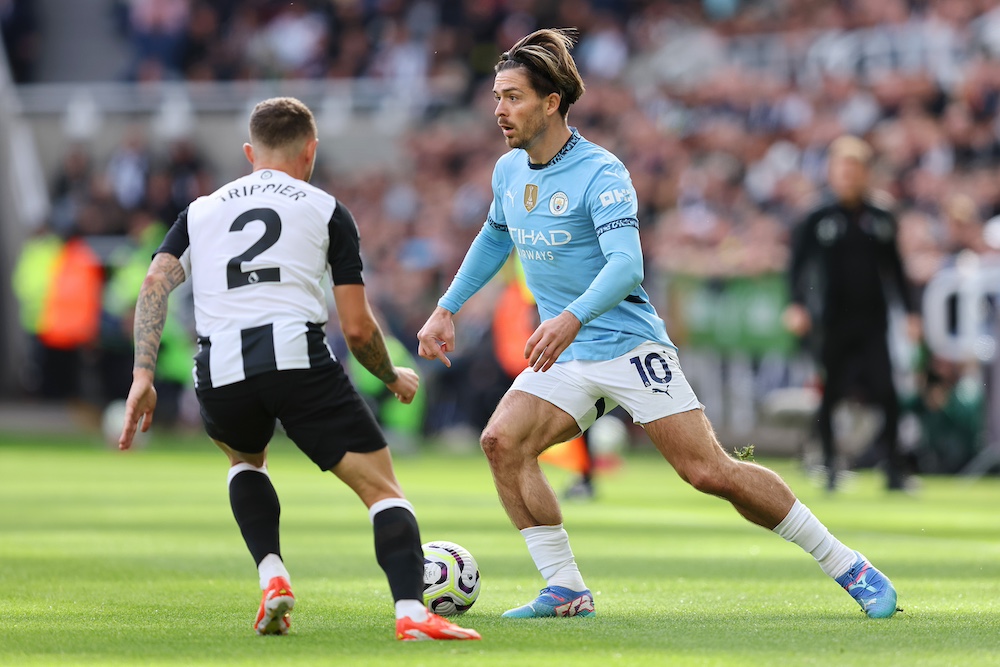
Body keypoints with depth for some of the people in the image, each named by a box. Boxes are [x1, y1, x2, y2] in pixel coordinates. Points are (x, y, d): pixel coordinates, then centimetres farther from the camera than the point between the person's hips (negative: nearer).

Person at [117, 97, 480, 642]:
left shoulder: (201, 210, 26)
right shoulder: (326, 210, 17)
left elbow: (155, 283, 8)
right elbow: (357, 328, 11)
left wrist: (142, 376, 3)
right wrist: (393, 378, 29)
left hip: (220, 372, 3)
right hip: (299, 357, -3)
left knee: (244, 458, 35)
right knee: (383, 490, 2)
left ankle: (272, 578, 14)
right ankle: (411, 613, -21)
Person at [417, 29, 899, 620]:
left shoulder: (600, 173, -17)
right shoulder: (509, 171, 6)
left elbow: (626, 265, -30)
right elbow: (495, 237, 28)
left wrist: (572, 319, -47)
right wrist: (448, 308, 22)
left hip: (629, 345, -7)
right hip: (563, 357, 7)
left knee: (711, 472, -12)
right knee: (503, 443, -16)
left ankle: (848, 566, 0)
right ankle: (566, 593, -9)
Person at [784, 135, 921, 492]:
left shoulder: (881, 220, 9)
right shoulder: (818, 220, 2)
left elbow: (894, 269, 15)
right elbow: (797, 263, 1)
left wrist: (910, 311, 10)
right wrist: (797, 305, -13)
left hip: (873, 321, 1)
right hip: (832, 321, -1)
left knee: (885, 392, -9)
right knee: (831, 393, 2)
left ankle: (894, 468, -5)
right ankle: (830, 465, 14)